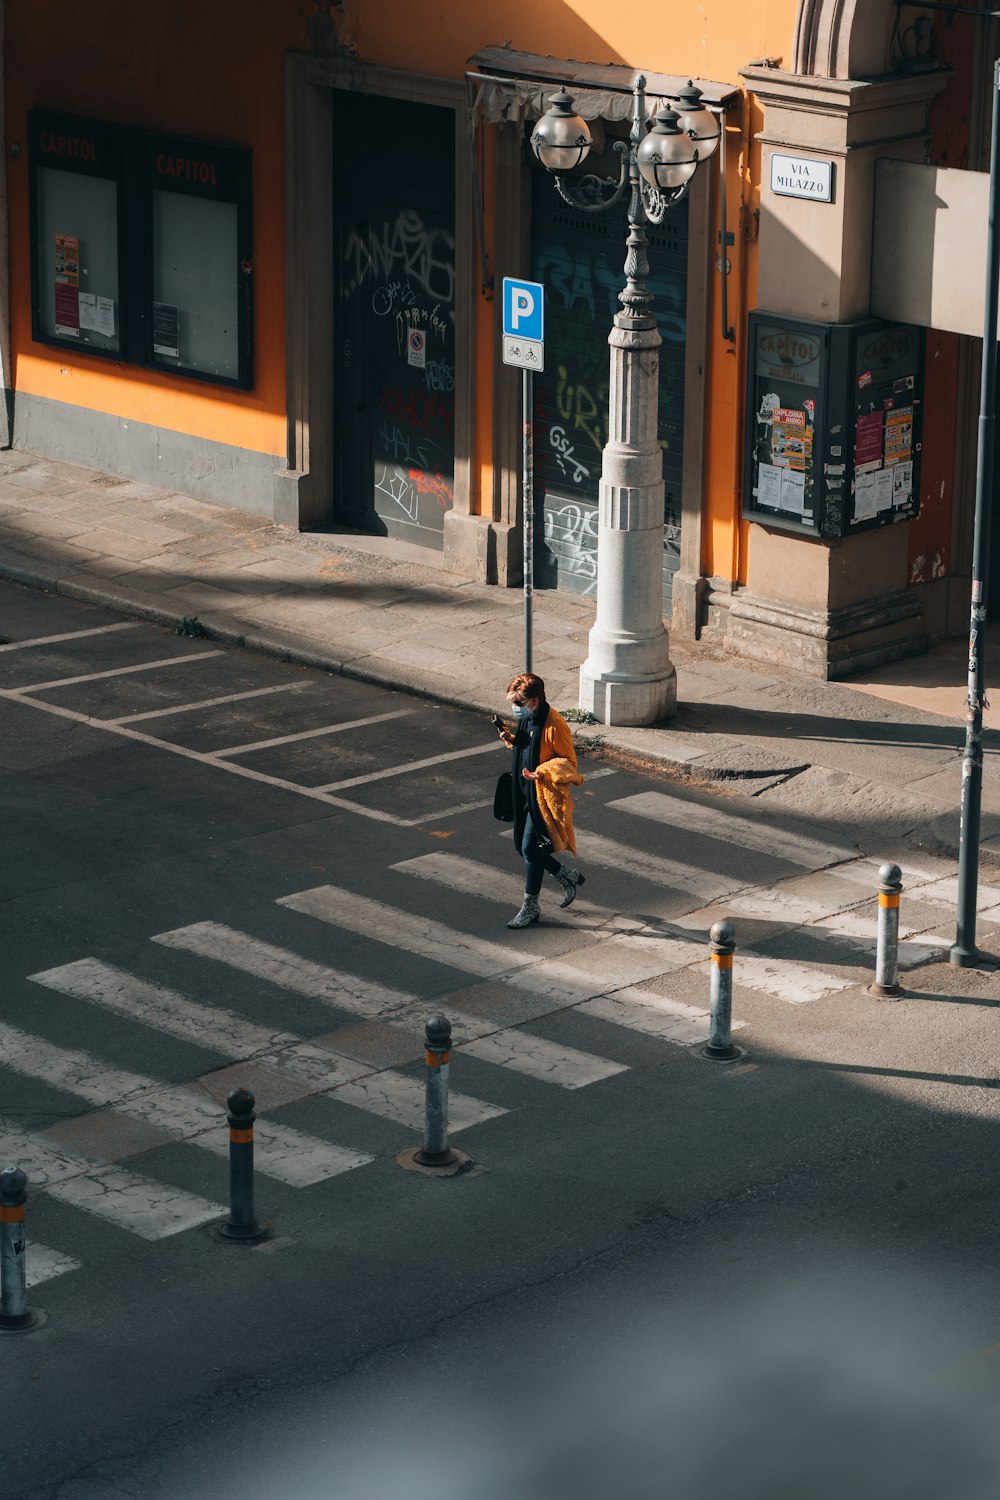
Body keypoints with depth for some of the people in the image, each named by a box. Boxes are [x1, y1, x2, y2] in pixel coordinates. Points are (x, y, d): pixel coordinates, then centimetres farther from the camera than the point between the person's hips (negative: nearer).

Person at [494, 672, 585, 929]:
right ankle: (568, 876, 33)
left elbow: (569, 763, -16)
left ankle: (530, 907, 8)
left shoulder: (554, 725, -22)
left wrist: (543, 773, -31)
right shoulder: (526, 717, 3)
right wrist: (511, 738, 0)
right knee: (522, 845, 14)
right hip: (525, 792, 9)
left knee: (531, 848, -5)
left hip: (546, 796, -9)